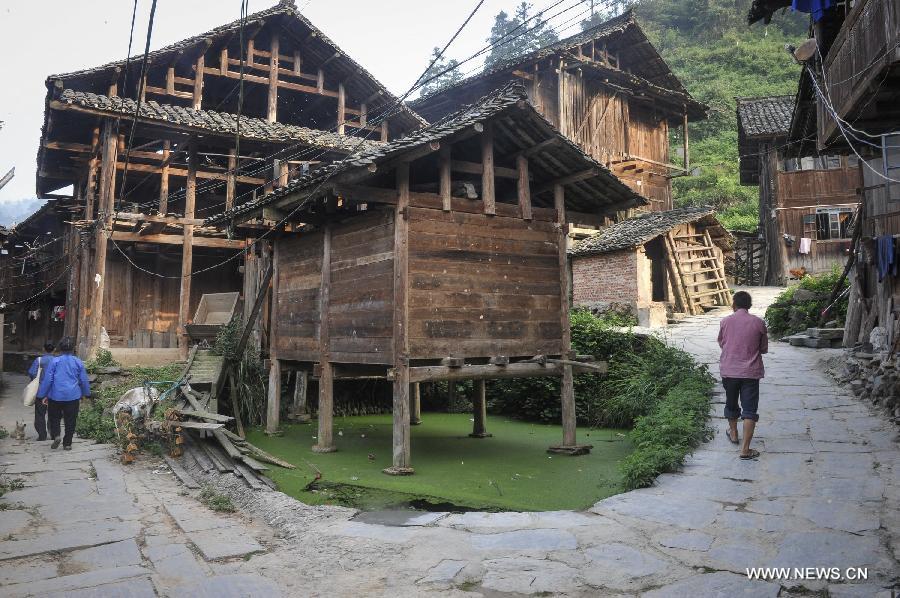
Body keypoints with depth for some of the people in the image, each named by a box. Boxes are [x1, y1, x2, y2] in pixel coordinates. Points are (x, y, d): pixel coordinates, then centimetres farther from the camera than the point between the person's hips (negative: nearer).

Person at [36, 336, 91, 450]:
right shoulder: (78, 362, -1)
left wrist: (43, 395, 5)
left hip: (56, 395, -1)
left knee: (54, 417, 16)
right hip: (73, 396, 1)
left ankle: (56, 435, -6)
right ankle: (67, 443, 11)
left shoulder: (55, 361, -6)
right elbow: (84, 380, 6)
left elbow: (47, 379, -4)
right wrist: (85, 394, 21)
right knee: (70, 420, 8)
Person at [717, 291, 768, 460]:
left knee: (731, 404, 22)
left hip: (729, 371, 2)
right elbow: (764, 349, 5)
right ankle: (745, 449, -4)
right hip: (750, 372, -2)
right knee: (749, 410, 1)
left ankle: (733, 434, 42)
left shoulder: (725, 322, -3)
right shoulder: (759, 323, -6)